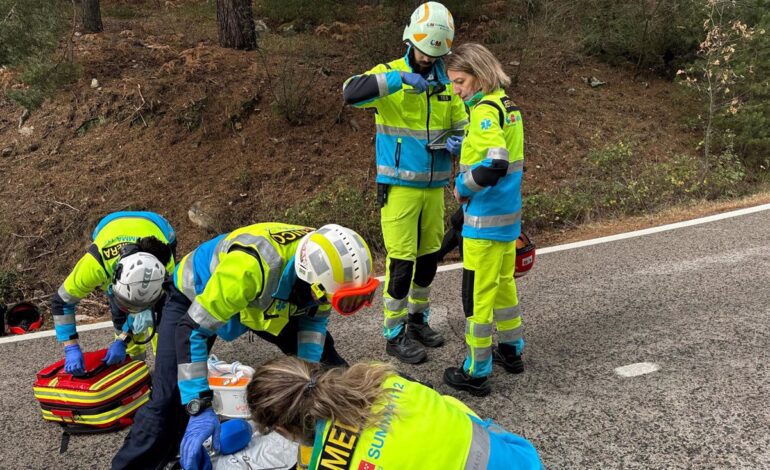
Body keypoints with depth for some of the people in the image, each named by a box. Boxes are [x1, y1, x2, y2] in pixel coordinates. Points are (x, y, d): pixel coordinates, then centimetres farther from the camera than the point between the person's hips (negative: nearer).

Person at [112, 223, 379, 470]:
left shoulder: (321, 262, -26)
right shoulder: (252, 266, -45)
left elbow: (314, 319, -6)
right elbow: (191, 330, -38)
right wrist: (199, 408, -40)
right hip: (195, 295, -5)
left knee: (322, 353, 5)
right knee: (171, 400, -18)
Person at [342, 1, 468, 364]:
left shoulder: (446, 84, 9)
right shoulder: (390, 74, -7)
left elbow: (463, 128, 14)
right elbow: (351, 92, -26)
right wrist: (400, 79, -33)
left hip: (434, 186, 6)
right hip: (399, 187, -6)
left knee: (429, 257, 14)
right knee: (401, 260, -3)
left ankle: (417, 320, 32)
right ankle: (395, 334, 11)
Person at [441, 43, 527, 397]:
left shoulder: (485, 111, -19)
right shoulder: (507, 106, 9)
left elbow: (495, 165, -31)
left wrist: (462, 186, -16)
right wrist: (465, 148, 8)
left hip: (485, 220, -9)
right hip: (508, 215, 9)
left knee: (477, 293, 1)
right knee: (503, 282, 22)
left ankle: (476, 372, 11)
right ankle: (511, 350, 37)